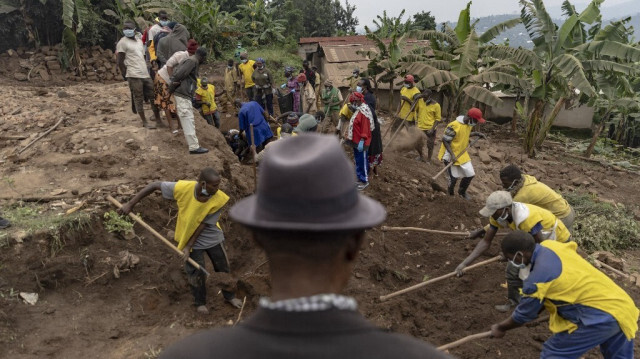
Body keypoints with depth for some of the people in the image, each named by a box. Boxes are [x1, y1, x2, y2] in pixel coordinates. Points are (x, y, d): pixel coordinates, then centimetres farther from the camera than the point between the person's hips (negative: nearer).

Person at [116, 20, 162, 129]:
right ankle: (144, 122, 6)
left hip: (146, 74, 7)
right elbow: (120, 62, -7)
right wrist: (126, 76, -8)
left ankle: (158, 119, 14)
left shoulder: (139, 41, 18)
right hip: (134, 76, -7)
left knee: (154, 96, 6)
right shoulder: (122, 42, -4)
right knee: (139, 99, -1)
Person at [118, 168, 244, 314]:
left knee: (223, 268, 16)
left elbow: (203, 225, -21)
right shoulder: (183, 188, -31)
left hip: (213, 238, 1)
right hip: (190, 238, -1)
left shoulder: (219, 199, -29)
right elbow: (154, 186, -19)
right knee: (196, 272, 11)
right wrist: (130, 204, -16)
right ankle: (200, 302, 37)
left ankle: (229, 296, 41)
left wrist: (188, 246, -16)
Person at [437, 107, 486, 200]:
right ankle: (450, 194, 26)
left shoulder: (469, 124, -1)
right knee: (454, 177, 1)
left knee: (470, 174, 9)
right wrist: (452, 155, -26)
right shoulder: (454, 126, -27)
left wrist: (476, 134, 4)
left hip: (462, 154, 8)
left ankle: (462, 192, 33)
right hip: (451, 155, -7)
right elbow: (445, 140, -23)